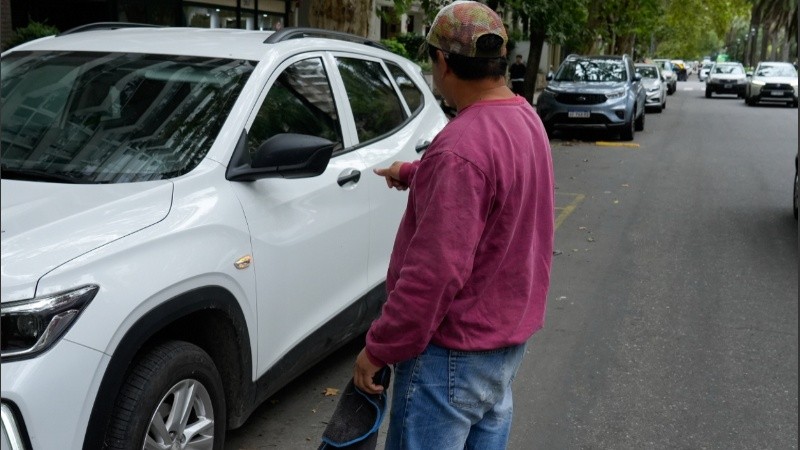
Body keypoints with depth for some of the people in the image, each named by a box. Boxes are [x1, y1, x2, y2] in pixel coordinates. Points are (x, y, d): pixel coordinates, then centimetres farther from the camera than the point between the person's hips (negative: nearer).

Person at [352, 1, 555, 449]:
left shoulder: (461, 147, -26)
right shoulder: (525, 118, 5)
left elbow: (435, 271, -28)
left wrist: (380, 348, -19)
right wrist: (415, 173, 37)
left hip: (456, 350, -9)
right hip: (509, 334, 10)